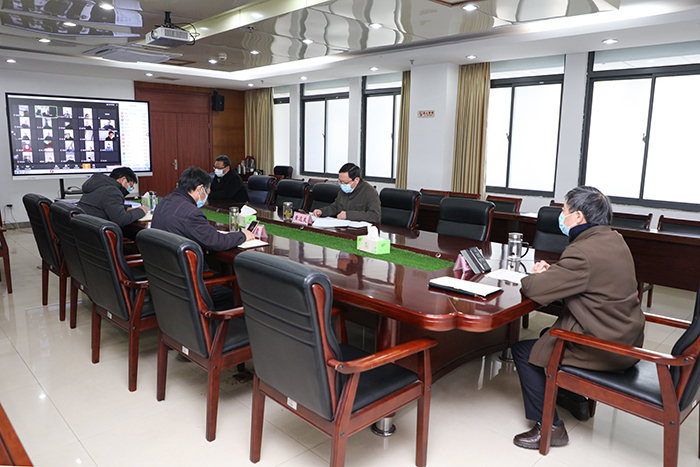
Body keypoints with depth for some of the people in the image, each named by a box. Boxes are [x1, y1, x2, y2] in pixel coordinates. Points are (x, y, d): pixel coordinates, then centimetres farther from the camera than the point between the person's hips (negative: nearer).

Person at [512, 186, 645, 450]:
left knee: (523, 351, -3)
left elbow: (535, 290, -25)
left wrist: (533, 278, -2)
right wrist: (552, 271, 3)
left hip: (605, 349, -10)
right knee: (549, 333, 28)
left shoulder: (583, 252, -27)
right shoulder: (614, 239, 4)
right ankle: (575, 399, 40)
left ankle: (548, 427, 6)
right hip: (627, 338, 10)